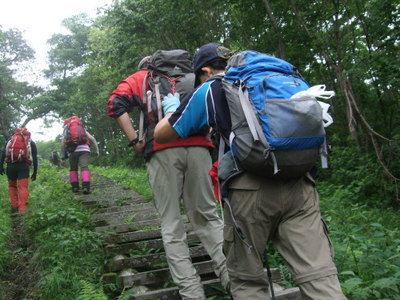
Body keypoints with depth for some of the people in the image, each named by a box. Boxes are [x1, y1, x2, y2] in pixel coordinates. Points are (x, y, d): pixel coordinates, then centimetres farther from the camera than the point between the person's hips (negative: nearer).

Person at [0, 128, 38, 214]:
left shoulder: (10, 138, 18)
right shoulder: (31, 142, 16)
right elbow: (35, 158, 11)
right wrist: (35, 172, 14)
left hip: (11, 165, 1)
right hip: (23, 166, -1)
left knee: (12, 186, 20)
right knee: (23, 188, -2)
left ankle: (14, 207, 16)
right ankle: (22, 211, -12)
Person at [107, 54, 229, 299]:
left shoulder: (138, 78, 23)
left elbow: (117, 104, 4)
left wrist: (135, 141, 3)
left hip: (162, 150, -3)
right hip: (198, 146, 3)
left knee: (172, 224, 2)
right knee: (208, 216, 10)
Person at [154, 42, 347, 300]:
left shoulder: (209, 89, 12)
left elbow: (161, 135, 17)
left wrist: (171, 109, 39)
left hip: (251, 189, -4)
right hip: (298, 184, 4)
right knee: (320, 276, 2)